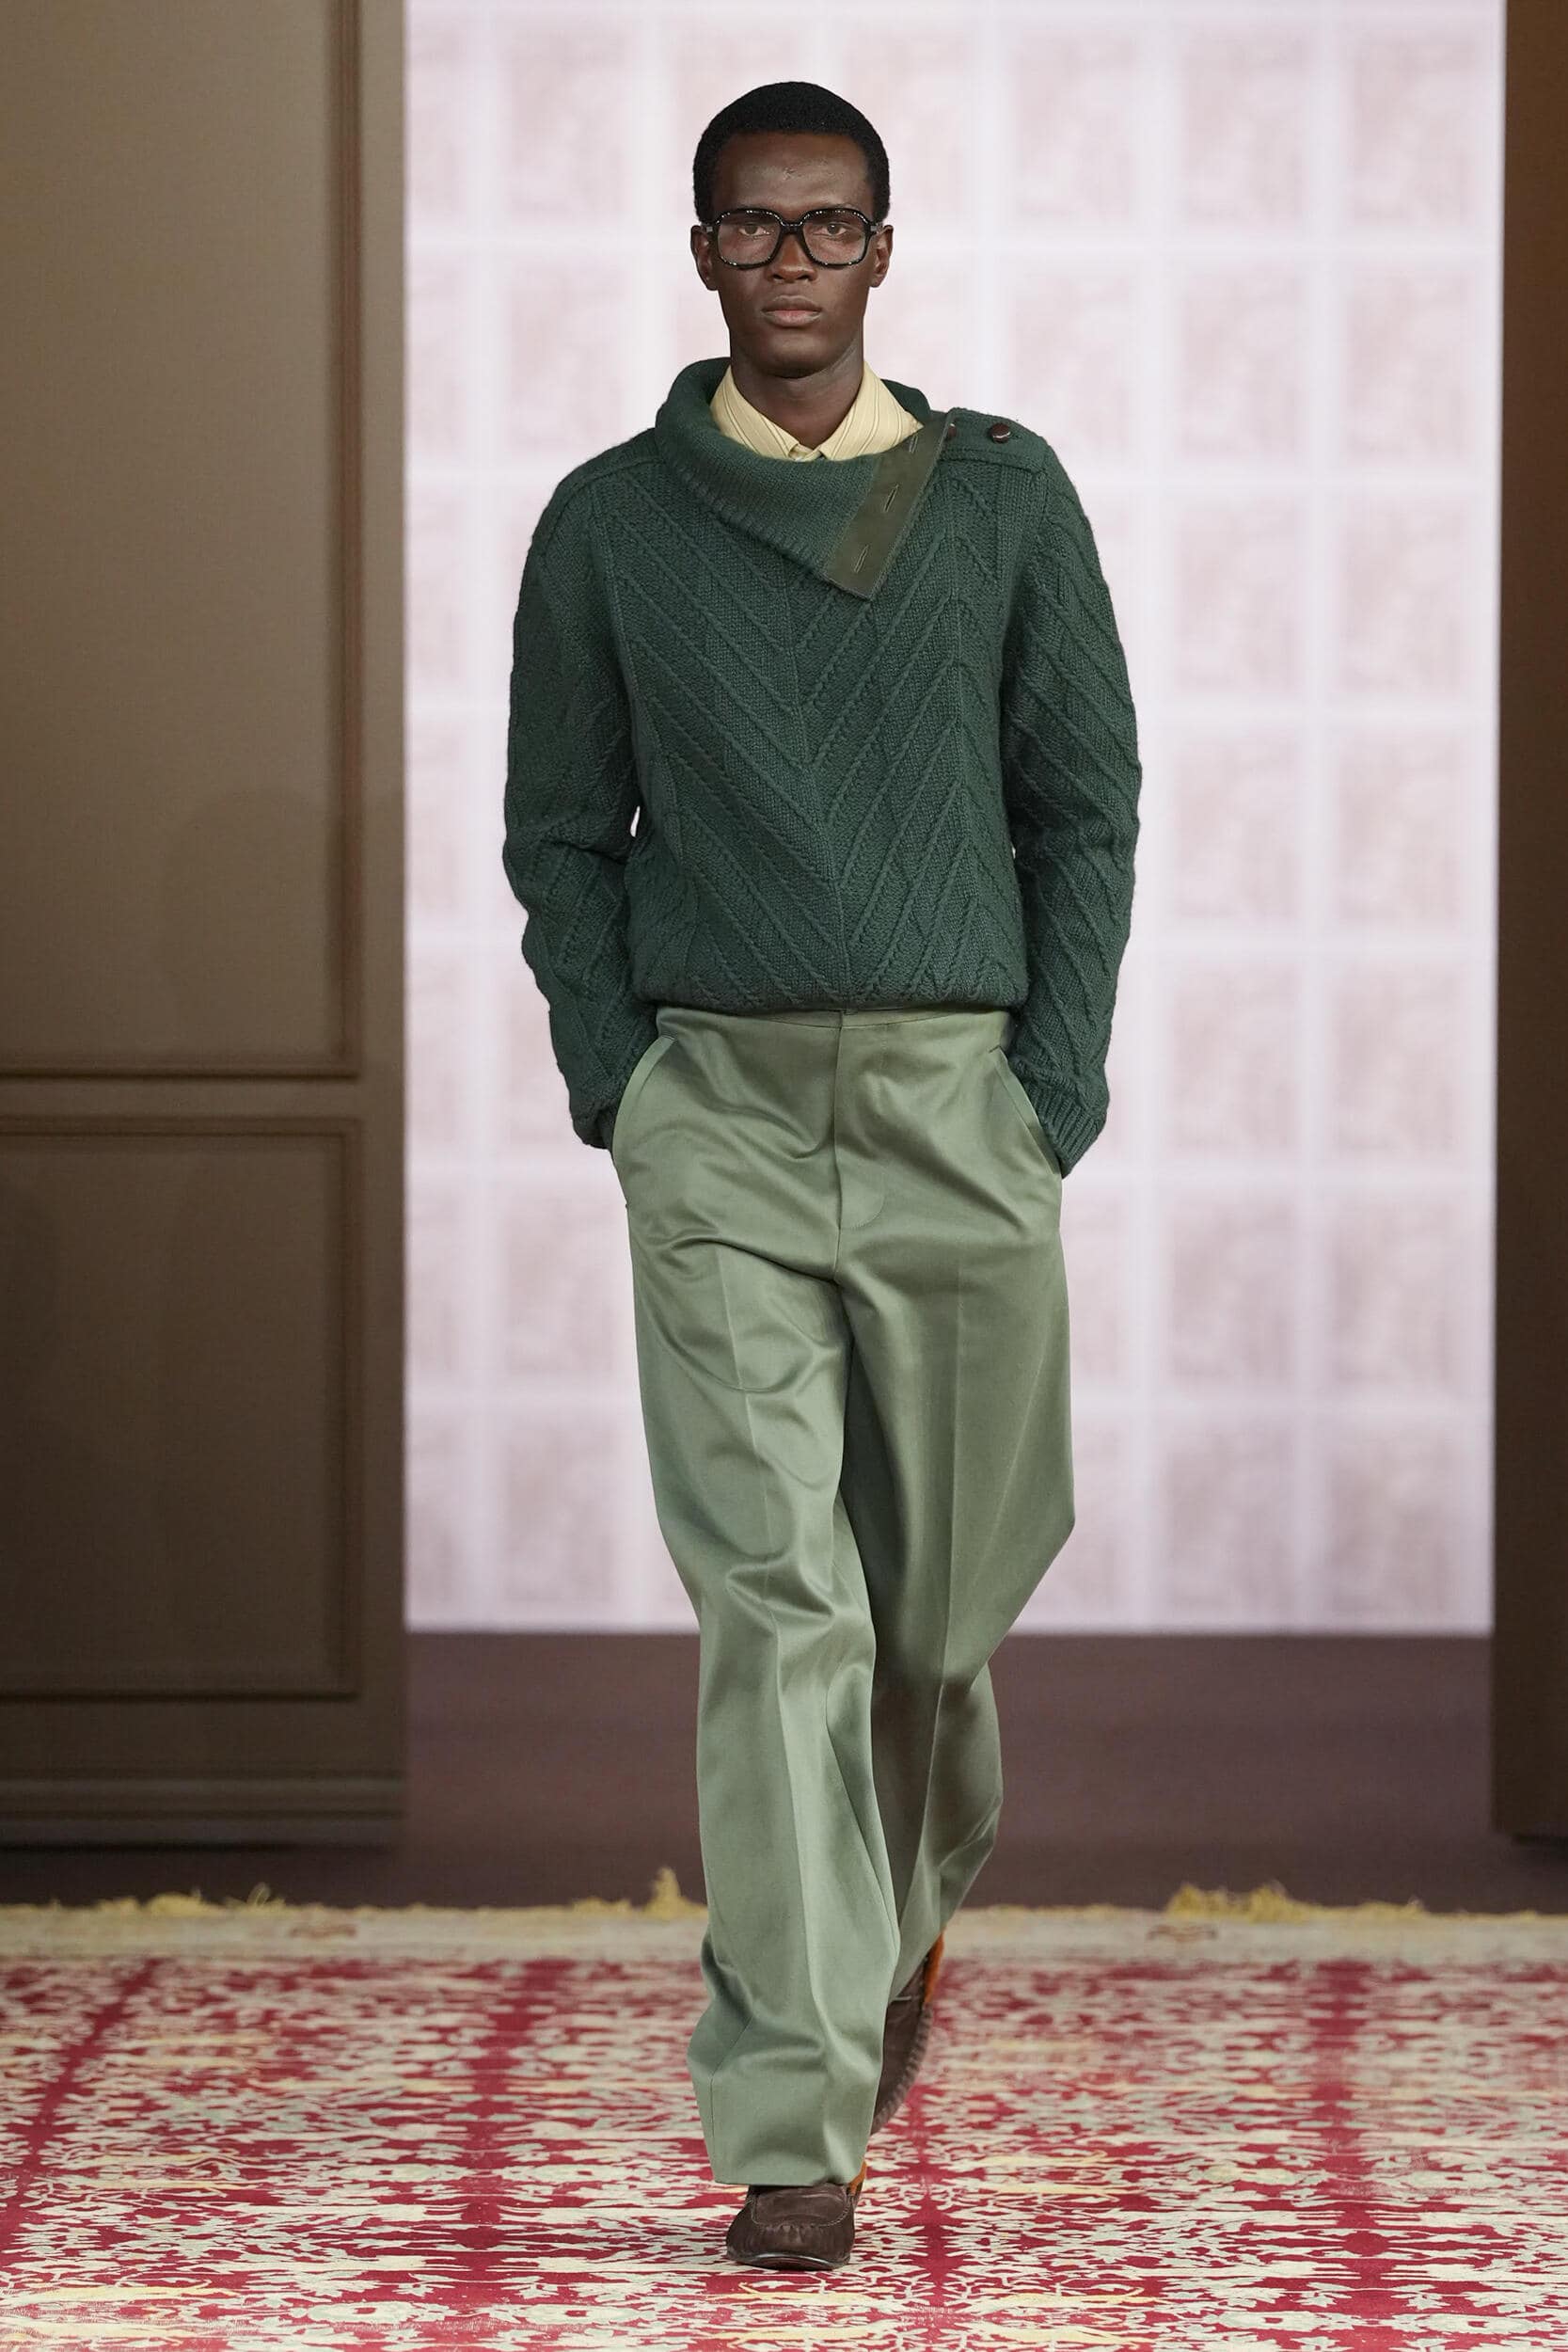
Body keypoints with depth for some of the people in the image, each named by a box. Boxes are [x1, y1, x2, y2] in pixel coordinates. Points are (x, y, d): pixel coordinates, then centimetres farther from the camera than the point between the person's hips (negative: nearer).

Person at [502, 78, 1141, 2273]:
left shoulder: (1003, 498, 7)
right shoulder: (611, 523, 6)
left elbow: (1087, 801, 8)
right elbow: (559, 831, 11)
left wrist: (1056, 1087, -1)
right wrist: (619, 1088, -1)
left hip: (960, 1097, 1)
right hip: (720, 1106, -1)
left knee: (948, 1575, 9)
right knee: (776, 1600, -9)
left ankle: (904, 1905, 42)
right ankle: (794, 2129, -10)